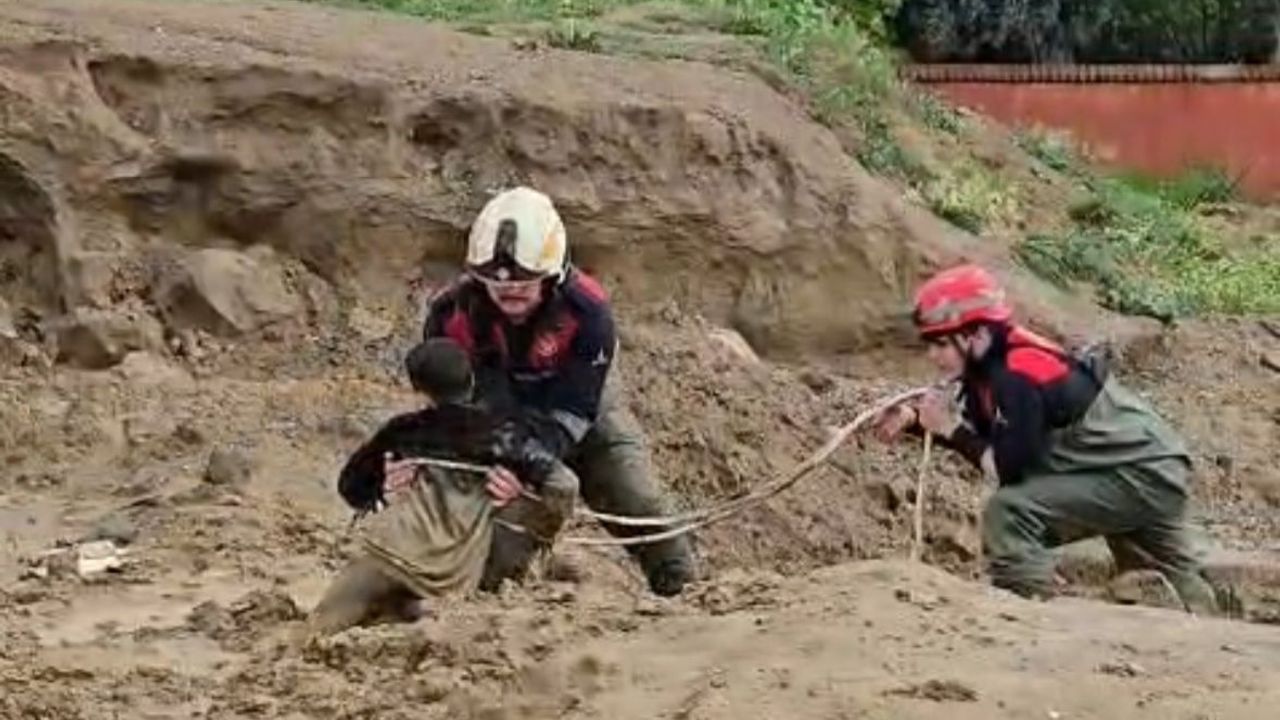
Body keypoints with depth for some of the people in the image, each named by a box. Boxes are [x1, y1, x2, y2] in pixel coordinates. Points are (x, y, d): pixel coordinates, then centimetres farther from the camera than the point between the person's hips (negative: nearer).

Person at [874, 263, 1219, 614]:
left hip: (1143, 474, -11)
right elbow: (981, 435, 12)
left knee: (1008, 512, -23)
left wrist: (950, 428, -17)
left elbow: (1010, 470, -25)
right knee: (1175, 584, 28)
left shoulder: (1017, 375, -26)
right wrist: (914, 419, -1)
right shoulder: (990, 365, 2)